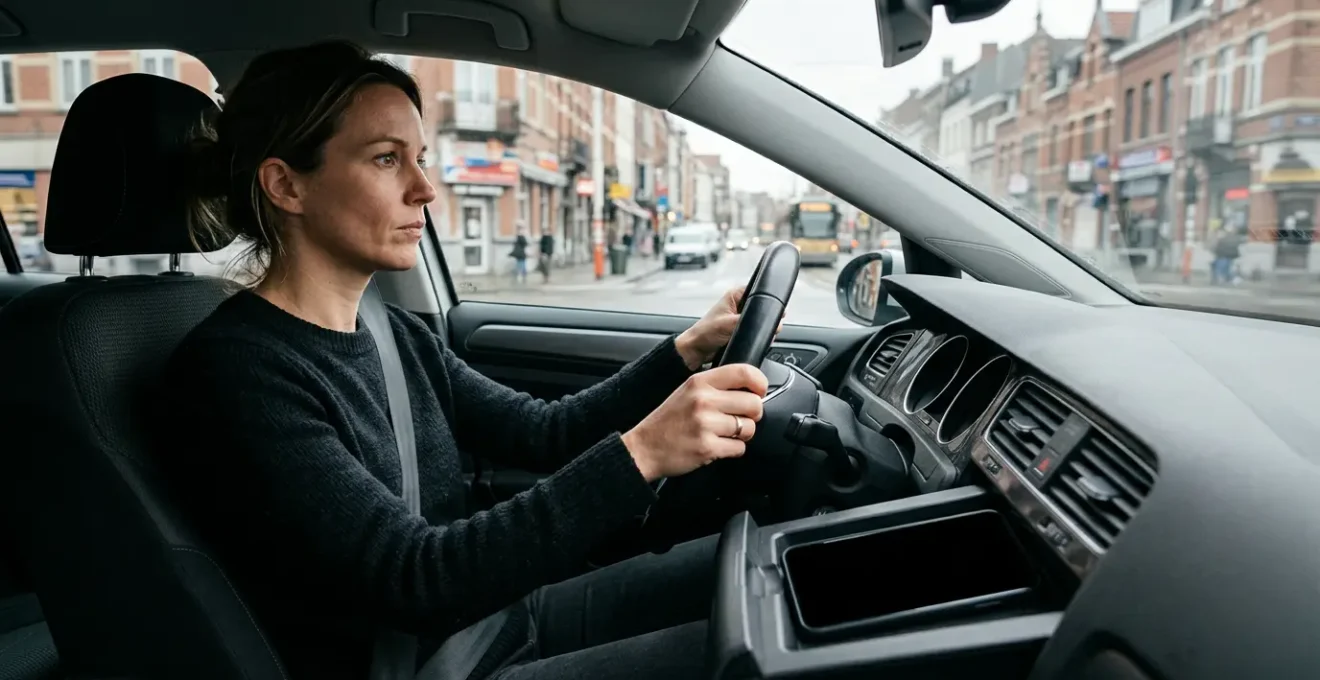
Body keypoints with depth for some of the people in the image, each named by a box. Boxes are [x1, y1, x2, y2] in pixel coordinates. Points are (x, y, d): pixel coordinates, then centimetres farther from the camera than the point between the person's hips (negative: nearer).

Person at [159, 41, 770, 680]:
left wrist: (687, 351, -6)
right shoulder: (233, 372, -19)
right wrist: (637, 455, -35)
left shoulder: (393, 334, 5)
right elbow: (415, 578, -27)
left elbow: (543, 433, 6)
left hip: (503, 618, 7)